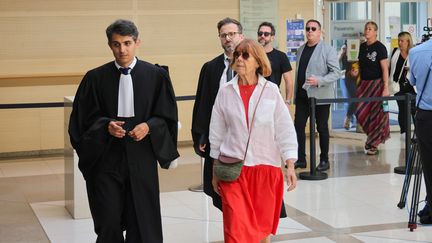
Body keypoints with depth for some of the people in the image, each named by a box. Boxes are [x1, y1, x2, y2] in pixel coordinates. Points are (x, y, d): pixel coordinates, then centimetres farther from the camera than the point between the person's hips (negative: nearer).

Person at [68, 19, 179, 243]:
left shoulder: (156, 76, 1)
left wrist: (148, 126, -14)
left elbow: (167, 116, 4)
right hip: (107, 158, 0)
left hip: (141, 158, 0)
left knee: (142, 220, 4)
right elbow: (85, 118, 4)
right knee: (108, 222, 0)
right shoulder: (95, 78, 2)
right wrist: (106, 125, -14)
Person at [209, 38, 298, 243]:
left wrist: (290, 166, -7)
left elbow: (285, 130, 0)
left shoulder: (271, 91, -2)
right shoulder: (225, 91, 1)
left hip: (266, 167, 0)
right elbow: (217, 133, 8)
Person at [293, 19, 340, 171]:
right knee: (298, 126, 2)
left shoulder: (328, 50, -5)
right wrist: (295, 93, 13)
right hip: (302, 95, 5)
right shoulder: (301, 50, 13)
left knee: (322, 128, 4)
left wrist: (319, 80, -23)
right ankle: (300, 159, 12)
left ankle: (324, 160, 15)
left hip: (320, 96, -5)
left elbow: (336, 72, -11)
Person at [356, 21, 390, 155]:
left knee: (376, 114, 0)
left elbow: (385, 69, -13)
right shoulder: (362, 46, 9)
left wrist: (386, 88, -18)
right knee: (361, 113, 3)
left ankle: (373, 144, 9)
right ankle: (374, 136, 24)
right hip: (364, 83, 6)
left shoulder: (380, 47, -9)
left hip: (377, 83, -6)